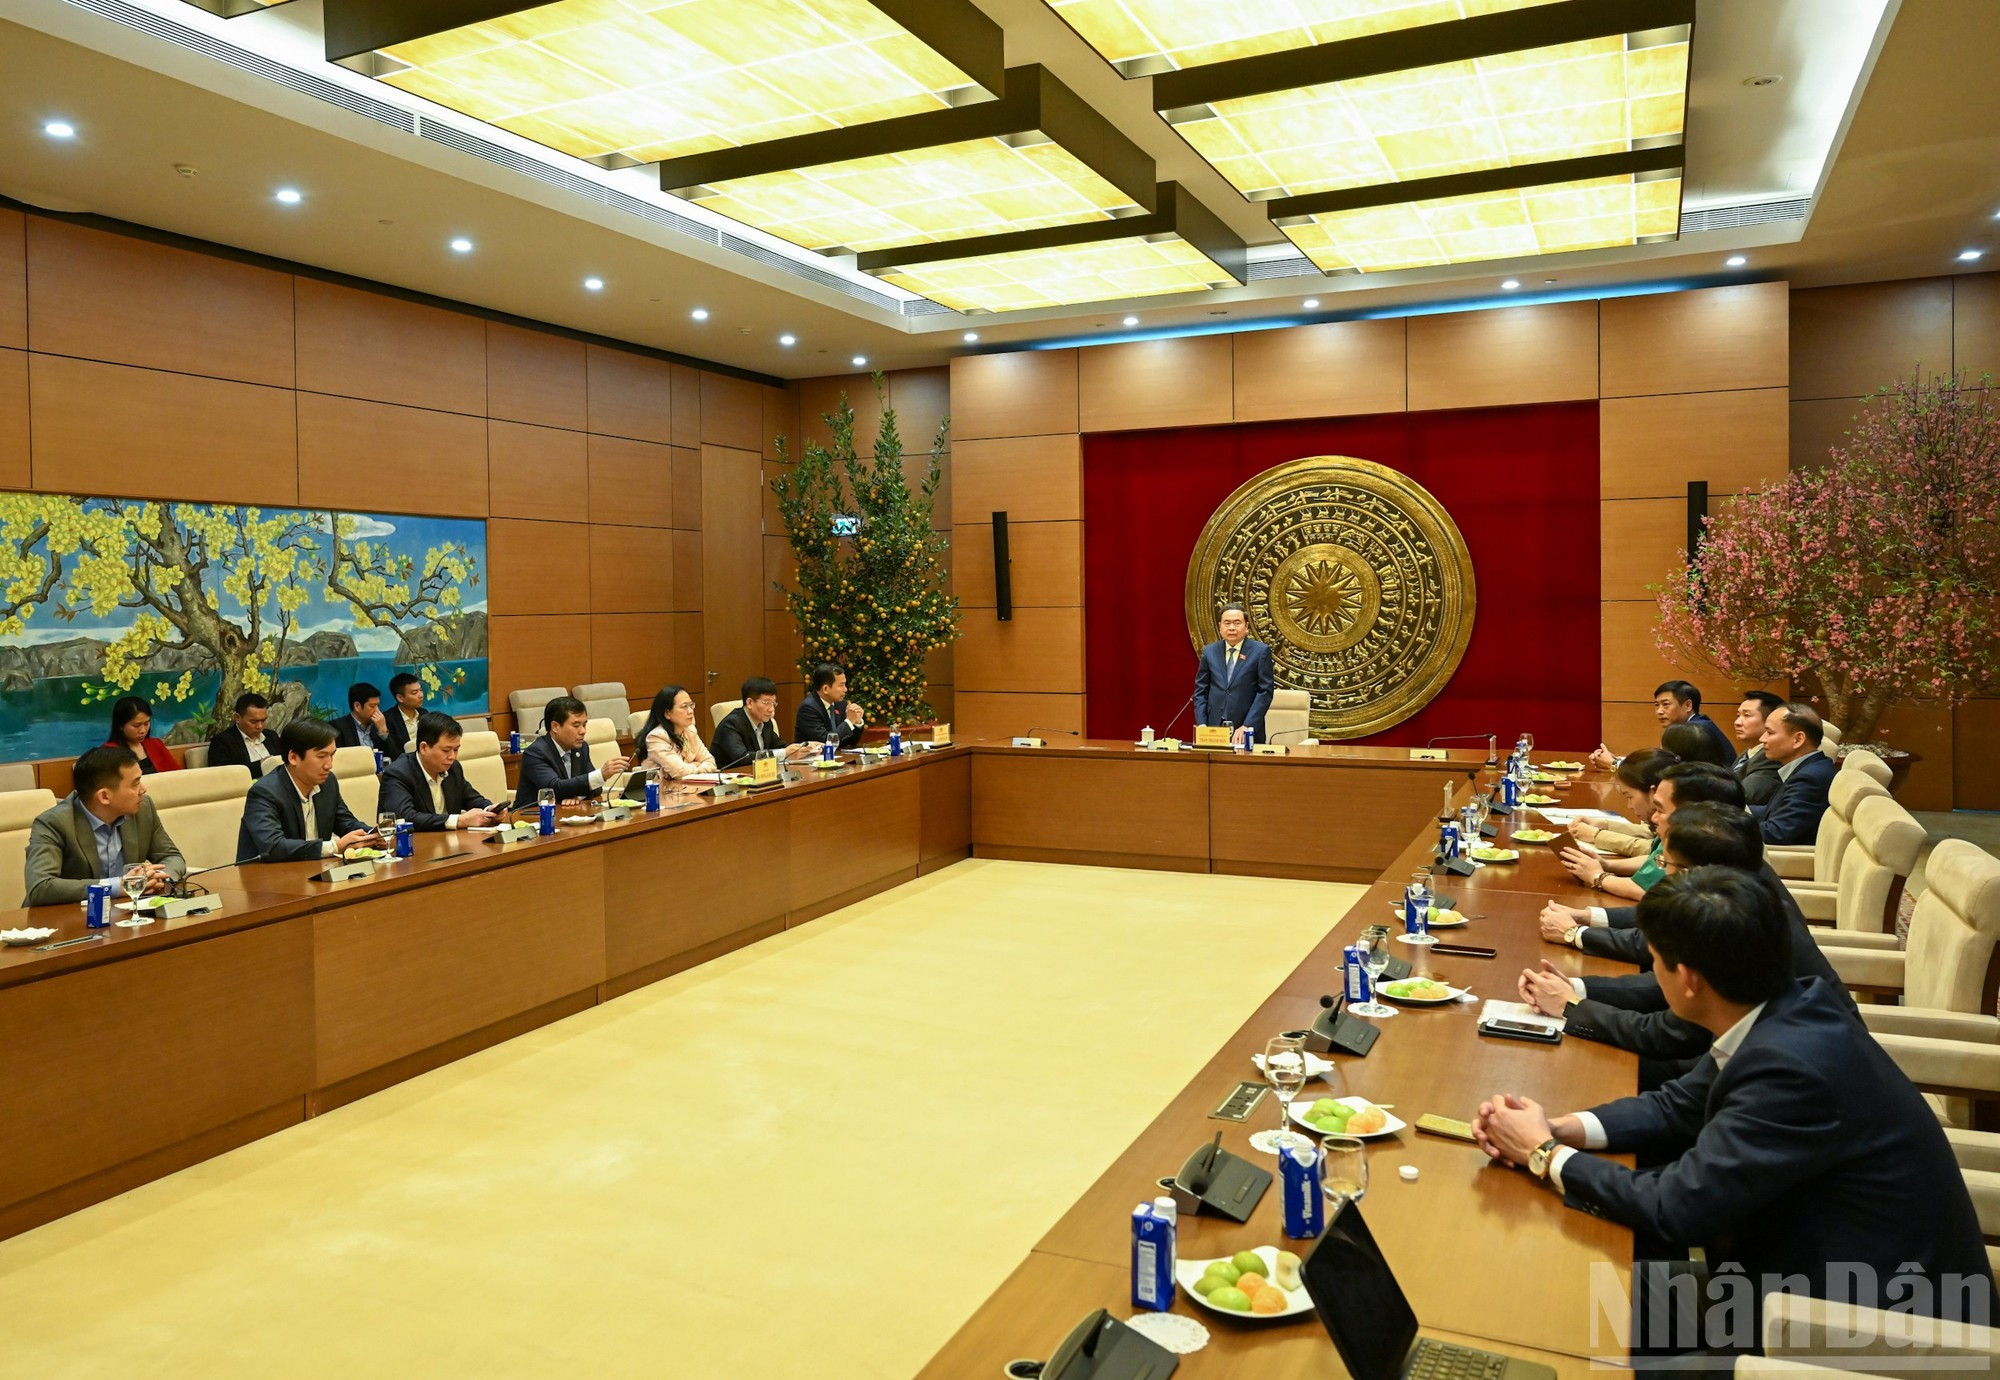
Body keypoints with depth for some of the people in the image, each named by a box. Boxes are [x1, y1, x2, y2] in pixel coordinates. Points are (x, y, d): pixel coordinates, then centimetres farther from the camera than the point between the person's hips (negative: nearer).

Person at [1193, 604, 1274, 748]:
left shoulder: (1261, 651, -1)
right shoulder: (1209, 652, 8)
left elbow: (1265, 691, -5)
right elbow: (1201, 691, 10)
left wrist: (1247, 726, -12)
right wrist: (1202, 724, -2)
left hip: (1247, 732, -2)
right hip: (1214, 727, 2)